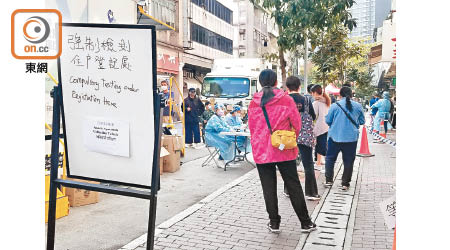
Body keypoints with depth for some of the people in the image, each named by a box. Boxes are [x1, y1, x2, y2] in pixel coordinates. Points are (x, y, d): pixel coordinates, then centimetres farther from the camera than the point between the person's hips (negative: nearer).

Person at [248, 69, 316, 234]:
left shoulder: (253, 103, 0)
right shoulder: (286, 99, -6)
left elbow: (252, 127, 9)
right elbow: (297, 123, 1)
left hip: (261, 151, 1)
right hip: (285, 151, -1)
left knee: (268, 188, 10)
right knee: (294, 186, 9)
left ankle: (274, 223, 17)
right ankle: (305, 222, 19)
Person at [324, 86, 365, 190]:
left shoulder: (335, 105, -9)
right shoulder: (358, 106, -1)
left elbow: (327, 120, -3)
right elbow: (362, 121, 8)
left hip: (335, 136, -1)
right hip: (352, 138, 2)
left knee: (330, 158, 15)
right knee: (348, 161, 10)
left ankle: (328, 180, 15)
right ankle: (345, 183, 14)